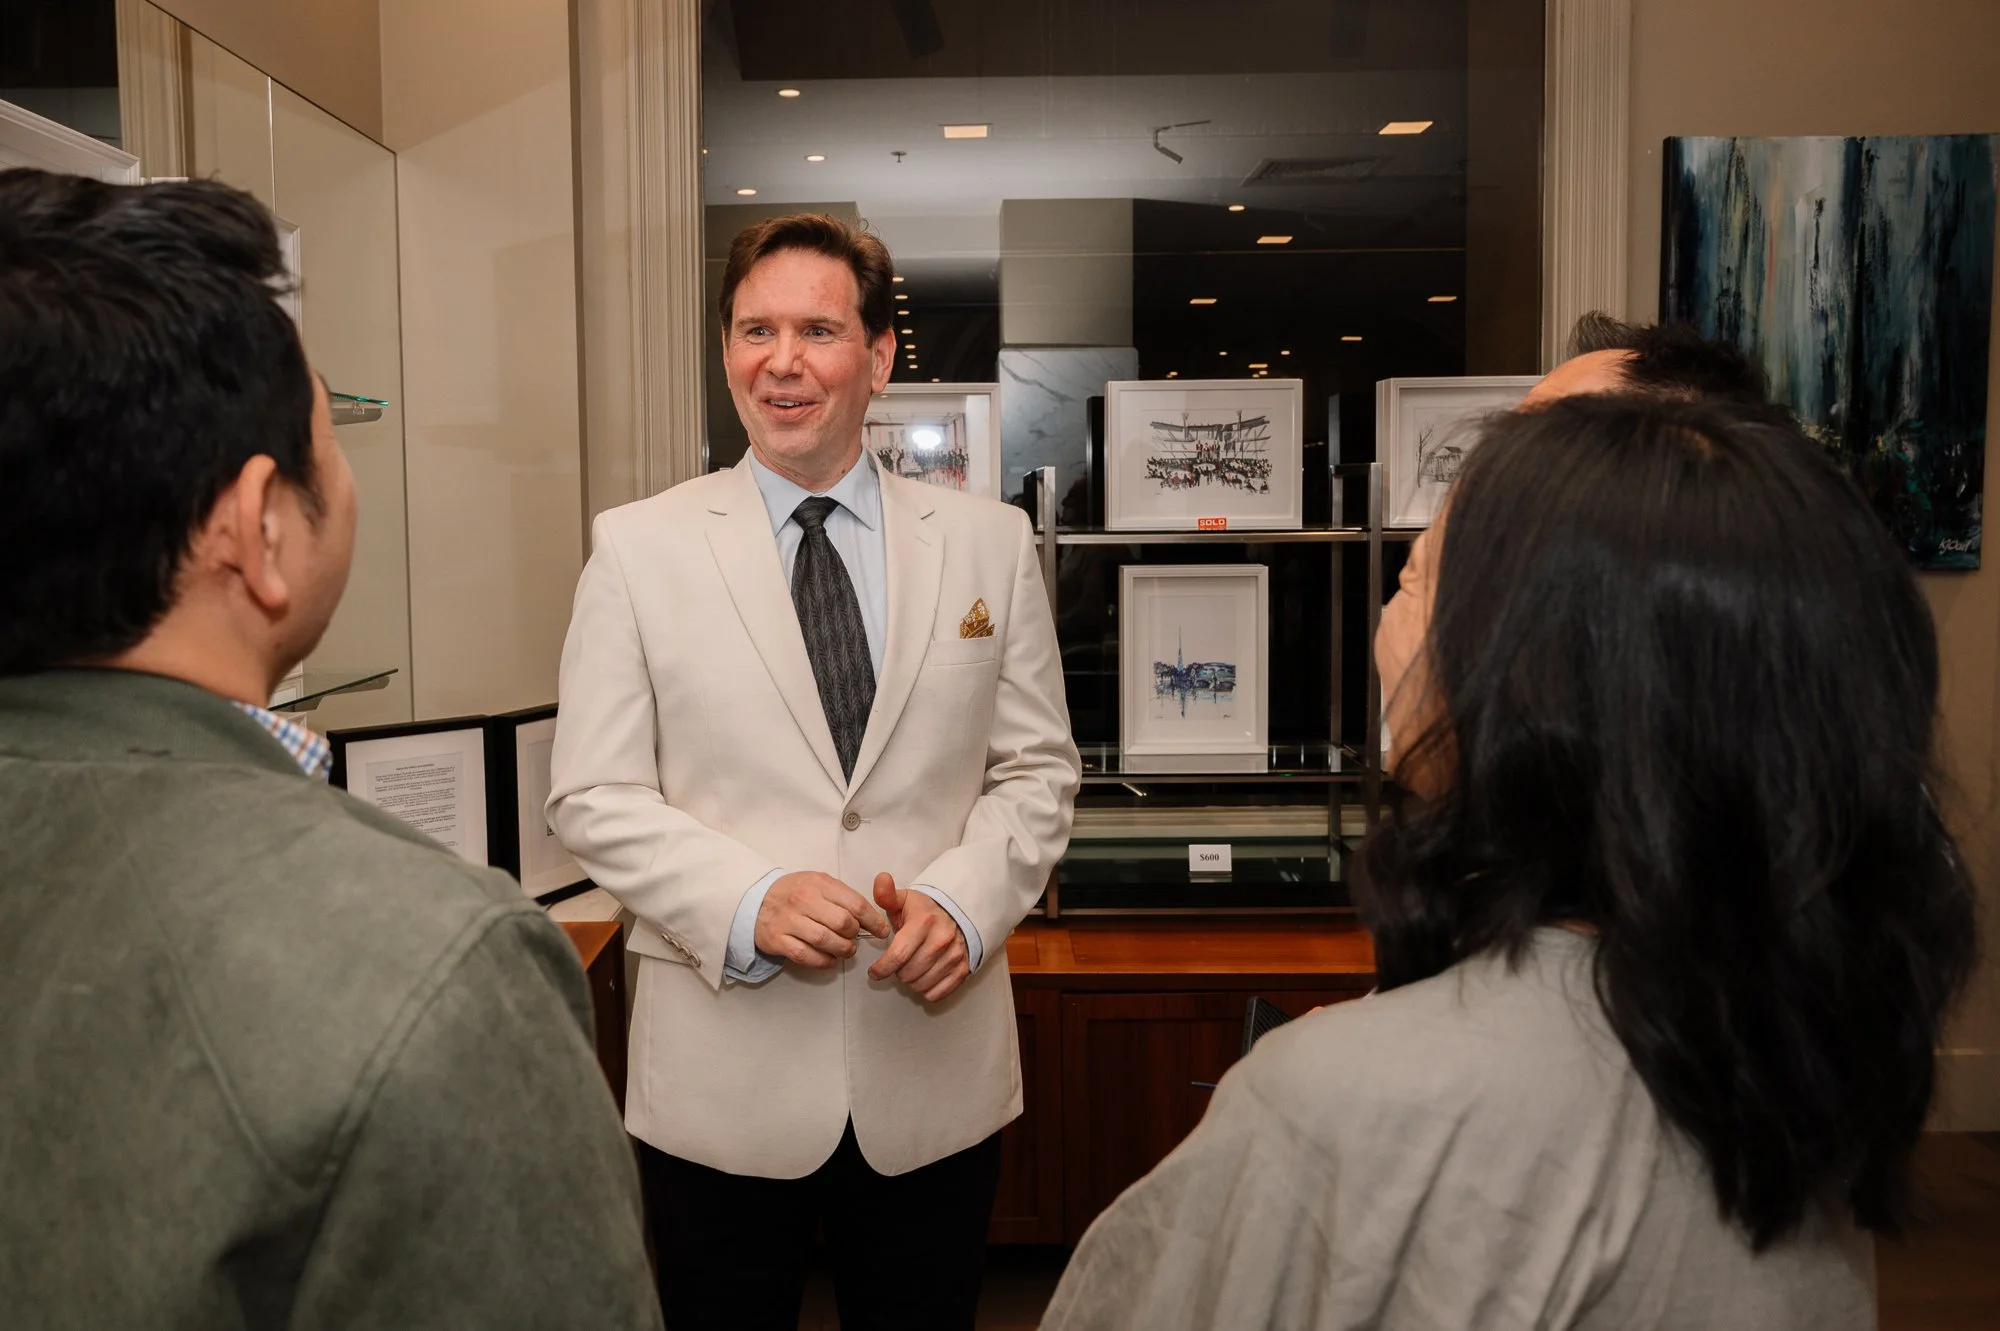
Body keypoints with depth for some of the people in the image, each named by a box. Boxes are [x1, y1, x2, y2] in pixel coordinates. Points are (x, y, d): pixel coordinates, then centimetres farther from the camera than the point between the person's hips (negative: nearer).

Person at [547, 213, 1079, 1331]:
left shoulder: (990, 542, 3)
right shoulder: (639, 548, -1)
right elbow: (594, 797, -3)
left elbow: (1039, 770, 5)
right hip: (725, 1080, -1)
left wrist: (964, 903, -13)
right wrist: (746, 903, -18)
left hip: (936, 1063, 2)